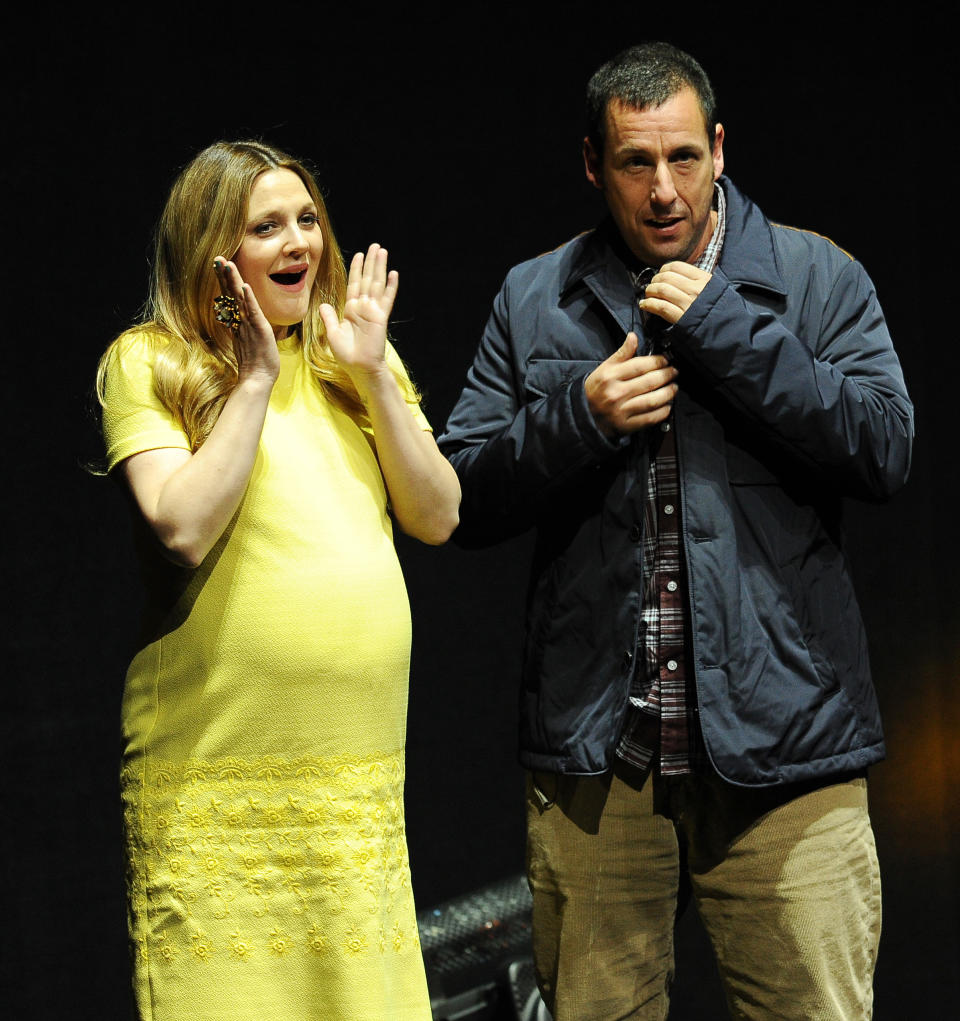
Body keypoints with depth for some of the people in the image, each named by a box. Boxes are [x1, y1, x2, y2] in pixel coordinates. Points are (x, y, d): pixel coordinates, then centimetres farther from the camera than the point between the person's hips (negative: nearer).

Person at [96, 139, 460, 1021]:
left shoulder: (349, 355, 15)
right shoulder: (147, 362, -2)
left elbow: (437, 518, 7)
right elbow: (184, 530, -14)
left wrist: (374, 374, -2)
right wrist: (255, 381, -12)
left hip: (362, 767, 5)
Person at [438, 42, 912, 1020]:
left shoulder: (818, 278, 6)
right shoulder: (533, 299, 11)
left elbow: (884, 449, -7)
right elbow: (463, 500, 8)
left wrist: (725, 331, -11)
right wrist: (579, 416, -10)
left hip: (780, 742, -2)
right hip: (594, 753, 2)